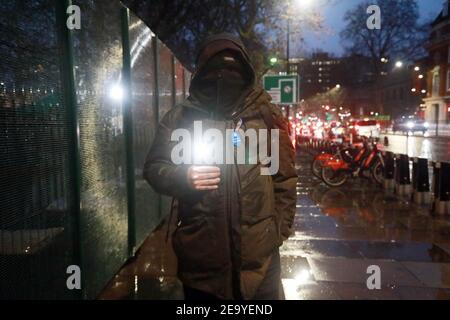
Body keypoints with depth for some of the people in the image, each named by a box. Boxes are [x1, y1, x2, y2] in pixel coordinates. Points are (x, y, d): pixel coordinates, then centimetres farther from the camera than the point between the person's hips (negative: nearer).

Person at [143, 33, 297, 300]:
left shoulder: (266, 115, 0)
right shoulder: (180, 117, 1)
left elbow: (284, 177, 3)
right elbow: (154, 168, 4)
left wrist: (281, 230, 2)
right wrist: (182, 177, -16)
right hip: (200, 254, 1)